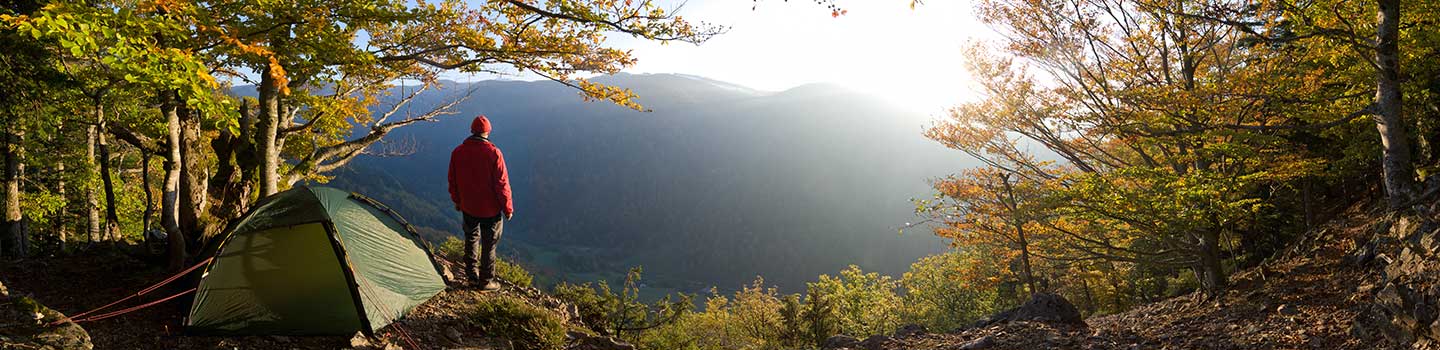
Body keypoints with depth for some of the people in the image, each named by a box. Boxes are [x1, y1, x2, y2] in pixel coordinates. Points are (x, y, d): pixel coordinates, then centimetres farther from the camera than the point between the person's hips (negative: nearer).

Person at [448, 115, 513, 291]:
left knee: (471, 240, 23)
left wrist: (457, 201, 21)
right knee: (489, 245, 9)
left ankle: (472, 276, 33)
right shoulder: (493, 153, -19)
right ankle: (486, 281, 19)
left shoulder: (457, 152, -5)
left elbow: (453, 181, 6)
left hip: (468, 207, 4)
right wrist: (508, 208, -6)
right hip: (490, 209, -4)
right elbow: (502, 183, -17)